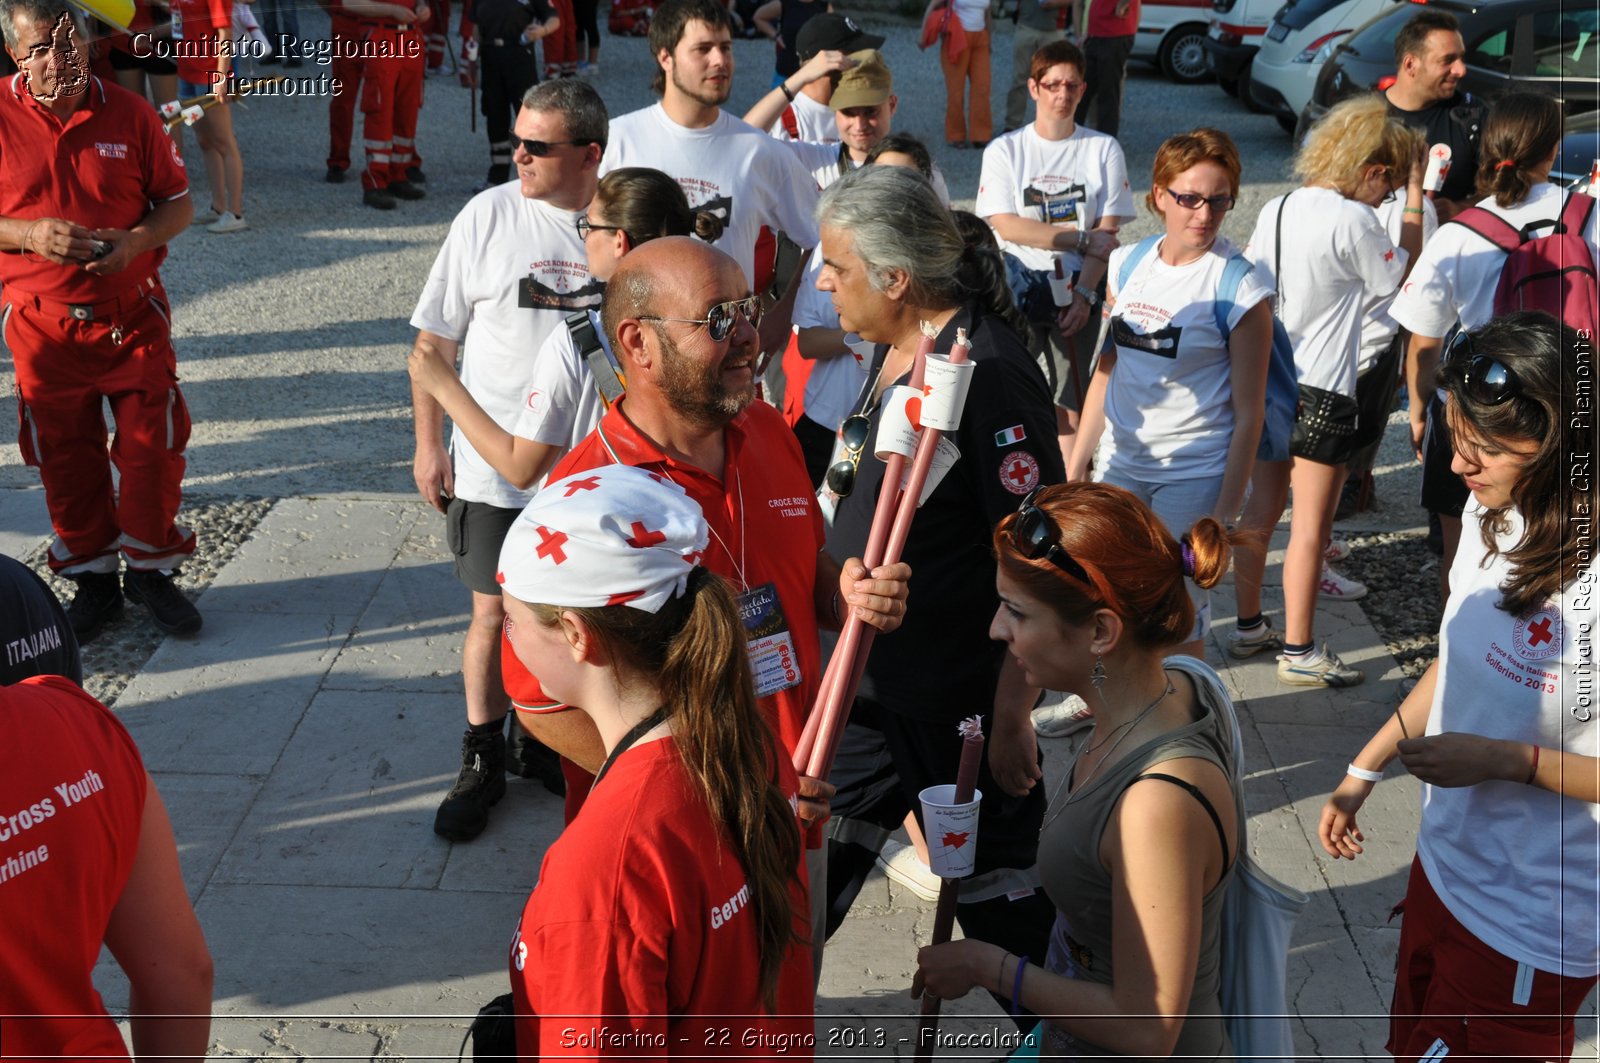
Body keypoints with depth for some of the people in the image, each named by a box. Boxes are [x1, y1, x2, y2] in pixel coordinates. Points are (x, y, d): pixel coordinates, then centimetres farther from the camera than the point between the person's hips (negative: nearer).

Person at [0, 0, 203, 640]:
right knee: (65, 460, 9)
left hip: (133, 313, 0)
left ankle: (151, 569, 24)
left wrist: (137, 240, -15)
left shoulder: (129, 113, -2)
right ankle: (93, 580, 27)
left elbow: (178, 202, 4)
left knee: (153, 448, 4)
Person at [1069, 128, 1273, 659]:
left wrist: (1225, 511, -12)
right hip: (1119, 465, 5)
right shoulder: (1128, 264, 4)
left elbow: (1248, 413, -9)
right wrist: (1075, 466, 10)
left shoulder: (1239, 287, -10)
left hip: (1193, 476, -5)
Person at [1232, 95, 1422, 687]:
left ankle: (1248, 627, 27)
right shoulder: (1352, 220, -17)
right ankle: (1298, 652, 11)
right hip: (1321, 393, -8)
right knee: (1311, 526, 3)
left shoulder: (1276, 209, 6)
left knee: (1262, 510, 16)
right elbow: (1401, 272, -3)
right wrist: (1415, 195, 0)